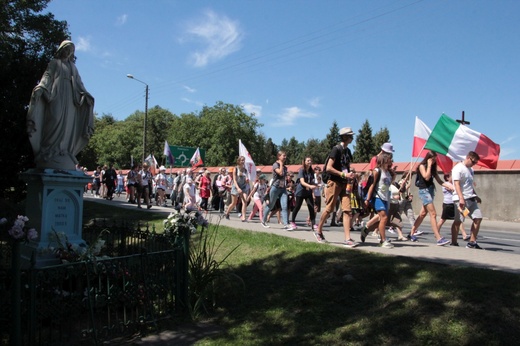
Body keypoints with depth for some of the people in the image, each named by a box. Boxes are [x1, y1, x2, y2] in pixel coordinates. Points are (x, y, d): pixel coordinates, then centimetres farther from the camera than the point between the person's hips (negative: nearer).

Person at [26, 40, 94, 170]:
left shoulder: (73, 67, 26)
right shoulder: (54, 63, 15)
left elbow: (79, 83, 17)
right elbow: (47, 76, 1)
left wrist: (86, 95, 0)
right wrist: (40, 87, -18)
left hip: (70, 97, 4)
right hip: (56, 94, -4)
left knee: (68, 123, -6)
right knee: (56, 119, -19)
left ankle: (63, 151, -10)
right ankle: (51, 150, -22)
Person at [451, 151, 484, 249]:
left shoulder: (471, 170, 19)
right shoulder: (458, 168, -8)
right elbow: (456, 184, -18)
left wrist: (475, 196, 28)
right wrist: (461, 198, -27)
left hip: (471, 199, 9)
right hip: (461, 199, -9)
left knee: (478, 218, 4)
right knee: (458, 221, -5)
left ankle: (472, 242, 11)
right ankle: (454, 243, 4)